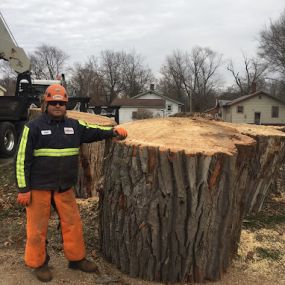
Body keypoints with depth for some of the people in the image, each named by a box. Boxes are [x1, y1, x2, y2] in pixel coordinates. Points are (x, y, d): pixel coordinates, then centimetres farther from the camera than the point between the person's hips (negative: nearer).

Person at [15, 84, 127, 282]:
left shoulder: (74, 125, 6)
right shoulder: (33, 127, -8)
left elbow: (94, 131, 7)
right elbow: (23, 159, -8)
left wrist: (113, 131, -13)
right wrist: (23, 189, -10)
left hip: (65, 188, 5)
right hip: (38, 188, -4)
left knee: (72, 223, 12)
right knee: (38, 227, 6)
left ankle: (77, 258, 30)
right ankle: (39, 263, 26)